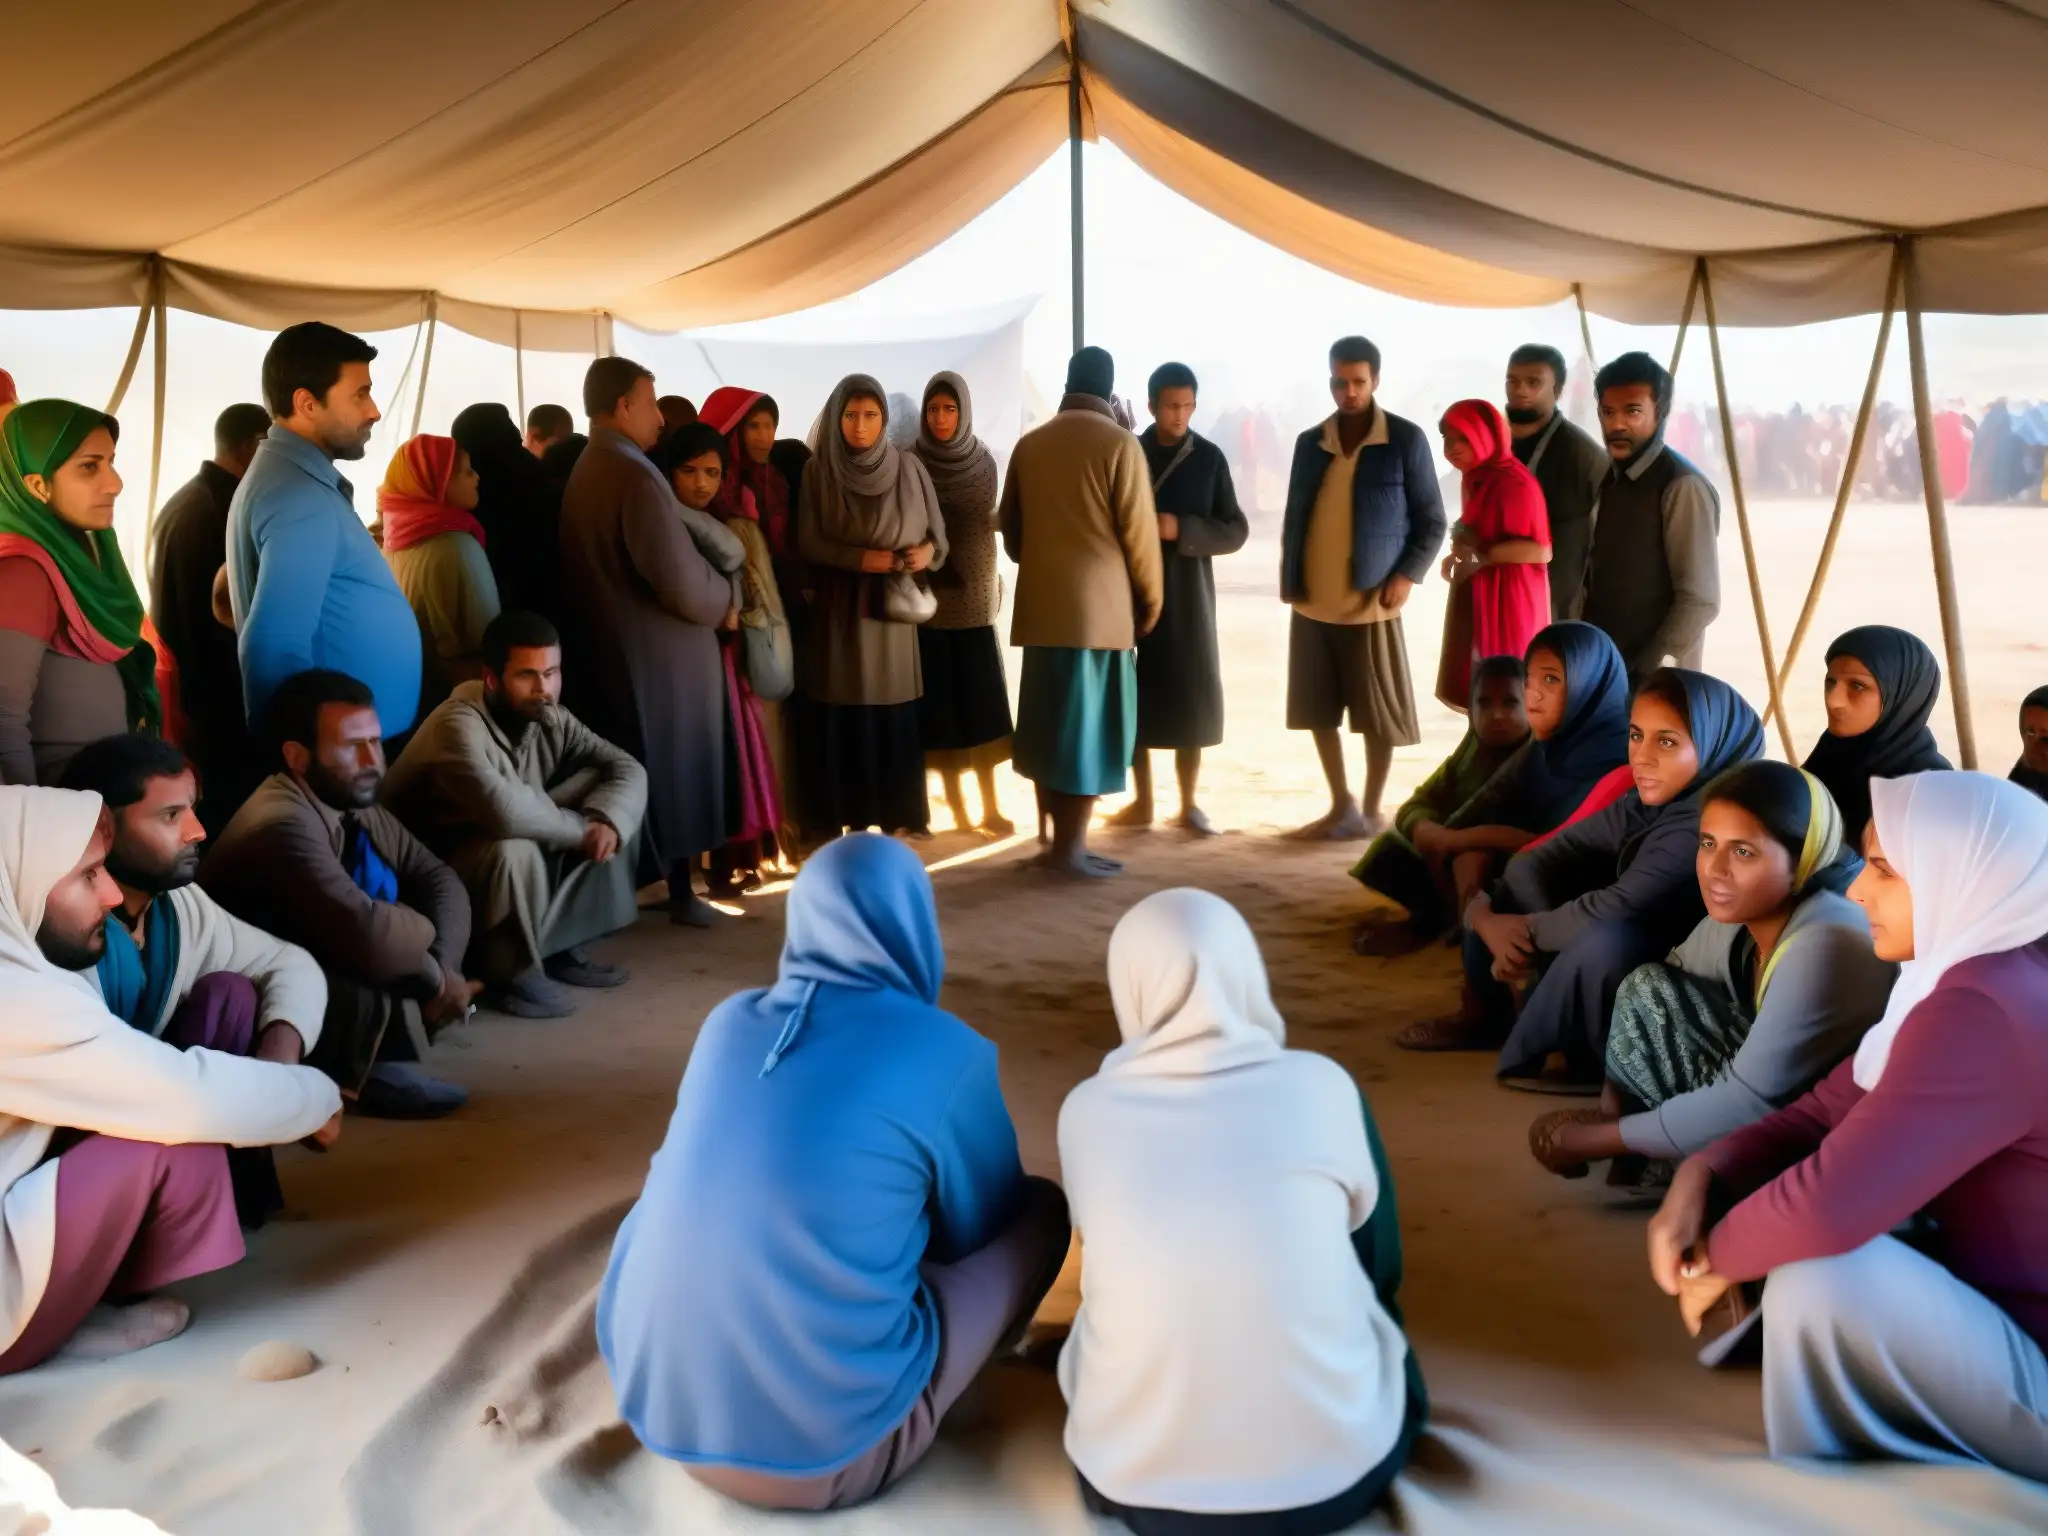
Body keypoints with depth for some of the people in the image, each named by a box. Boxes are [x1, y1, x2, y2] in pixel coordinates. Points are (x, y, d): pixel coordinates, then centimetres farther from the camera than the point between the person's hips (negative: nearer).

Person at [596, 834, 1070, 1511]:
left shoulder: (728, 1022, 5)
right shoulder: (945, 1053, -9)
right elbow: (986, 1224, 10)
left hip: (652, 1397, 6)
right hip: (813, 1447, -6)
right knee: (1043, 1211, 9)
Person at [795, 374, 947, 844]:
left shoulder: (909, 468, 4)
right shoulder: (817, 473, -1)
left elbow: (936, 536, 6)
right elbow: (809, 544, -7)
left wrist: (925, 553, -15)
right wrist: (867, 558, -18)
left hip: (891, 612, 2)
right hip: (834, 615, -1)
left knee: (892, 724, 1)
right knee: (836, 727, -2)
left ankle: (892, 824, 11)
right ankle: (832, 829, 6)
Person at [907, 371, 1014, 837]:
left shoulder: (984, 460, 5)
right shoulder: (910, 463, -4)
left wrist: (993, 580, 9)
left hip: (975, 593, 2)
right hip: (928, 594, -2)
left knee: (982, 700, -1)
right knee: (940, 702, -1)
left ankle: (990, 805, 3)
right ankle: (956, 805, 6)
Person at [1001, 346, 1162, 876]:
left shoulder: (1029, 444, 8)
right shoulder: (1120, 444, -8)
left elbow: (1009, 526, 15)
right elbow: (1139, 531, -9)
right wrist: (1151, 598, 4)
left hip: (1041, 604, 5)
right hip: (1100, 604, -5)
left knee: (1048, 724, 12)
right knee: (1091, 725, 1)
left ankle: (1058, 841, 18)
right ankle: (1069, 848, 2)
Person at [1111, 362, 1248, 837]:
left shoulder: (1209, 458, 1)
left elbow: (1236, 530, -2)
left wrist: (1181, 529, -16)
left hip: (1188, 592, -1)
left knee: (1191, 697, 0)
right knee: (1135, 697, 2)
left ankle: (1188, 804, 10)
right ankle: (1142, 802, 13)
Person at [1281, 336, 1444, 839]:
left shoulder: (1406, 440, -3)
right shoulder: (1310, 442, 9)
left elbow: (1432, 521, -1)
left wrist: (1408, 575, -13)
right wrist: (1289, 581, 4)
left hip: (1369, 604, -4)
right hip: (1313, 602, 5)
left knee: (1379, 712, 2)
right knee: (1318, 709, 9)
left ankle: (1372, 811, 14)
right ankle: (1342, 805, 22)